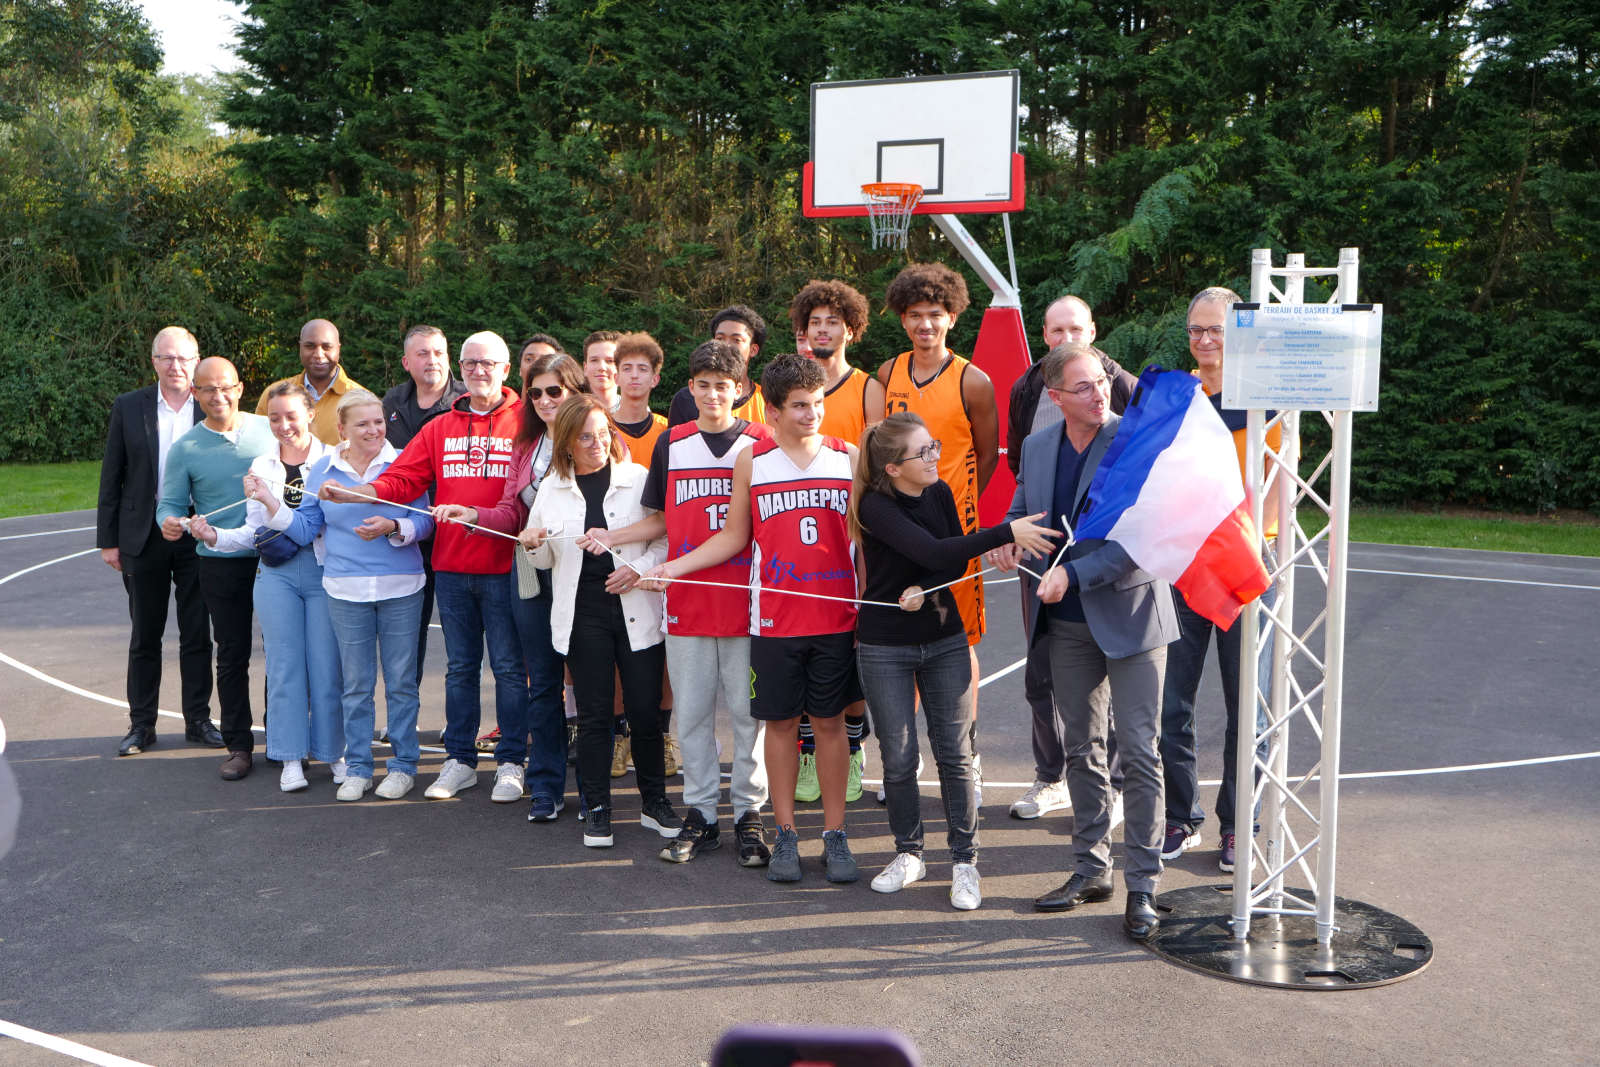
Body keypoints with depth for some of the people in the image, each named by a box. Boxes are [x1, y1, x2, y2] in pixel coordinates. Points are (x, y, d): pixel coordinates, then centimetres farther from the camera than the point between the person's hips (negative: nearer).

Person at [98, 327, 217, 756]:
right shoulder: (128, 407, 2)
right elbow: (111, 477, 4)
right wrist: (108, 539, 0)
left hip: (199, 537, -1)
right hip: (143, 538, 1)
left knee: (197, 635, 7)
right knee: (144, 635, 9)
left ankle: (198, 720, 18)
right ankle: (141, 724, 19)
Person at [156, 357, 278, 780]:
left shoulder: (270, 430, 3)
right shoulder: (185, 448, 1)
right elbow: (170, 503, 2)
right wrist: (170, 522, -20)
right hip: (222, 565, 0)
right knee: (232, 655, 6)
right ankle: (238, 746, 16)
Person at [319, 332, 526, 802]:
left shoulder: (524, 422, -2)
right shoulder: (440, 428, 12)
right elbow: (400, 480, 5)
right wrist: (348, 494, -8)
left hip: (504, 568, -4)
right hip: (451, 568, 5)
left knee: (508, 666, 3)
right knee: (460, 667, 13)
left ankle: (511, 763, 15)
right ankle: (459, 761, 23)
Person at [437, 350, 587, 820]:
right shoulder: (525, 445, 14)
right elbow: (512, 512, 11)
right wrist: (475, 515, -6)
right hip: (531, 573, 5)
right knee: (543, 680, 10)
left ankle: (592, 785, 14)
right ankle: (545, 785, 18)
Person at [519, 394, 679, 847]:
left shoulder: (639, 479, 2)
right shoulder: (551, 488, 8)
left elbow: (667, 539, 3)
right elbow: (547, 560, 15)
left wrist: (639, 568, -13)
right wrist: (533, 545, -6)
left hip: (636, 611, -1)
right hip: (582, 615, 1)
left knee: (645, 711, 1)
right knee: (593, 714, 5)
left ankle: (654, 802, 18)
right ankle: (597, 809, 16)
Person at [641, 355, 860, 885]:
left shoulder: (849, 457, 3)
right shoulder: (751, 460, 3)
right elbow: (733, 536, 8)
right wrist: (672, 567, 0)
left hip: (837, 618, 0)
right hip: (774, 619, 0)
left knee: (830, 722, 7)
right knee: (781, 722, 6)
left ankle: (835, 835, 17)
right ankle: (785, 835, 18)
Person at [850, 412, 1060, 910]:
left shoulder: (939, 493, 1)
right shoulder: (874, 506, -17)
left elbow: (956, 563, 2)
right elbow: (935, 553, -28)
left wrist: (925, 591, -19)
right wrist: (1007, 532, -32)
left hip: (944, 637, 4)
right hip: (884, 647, -4)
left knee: (955, 752, 2)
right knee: (898, 756, 4)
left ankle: (964, 860, 11)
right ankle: (908, 854, 23)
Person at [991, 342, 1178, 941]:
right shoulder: (1037, 447, 5)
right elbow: (1020, 511, 18)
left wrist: (1074, 574, -23)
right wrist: (1006, 539, -5)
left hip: (1129, 615, -5)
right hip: (1068, 622, 5)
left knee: (1139, 751, -4)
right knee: (1082, 749, 14)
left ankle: (1142, 885, 6)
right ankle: (1091, 869, 27)